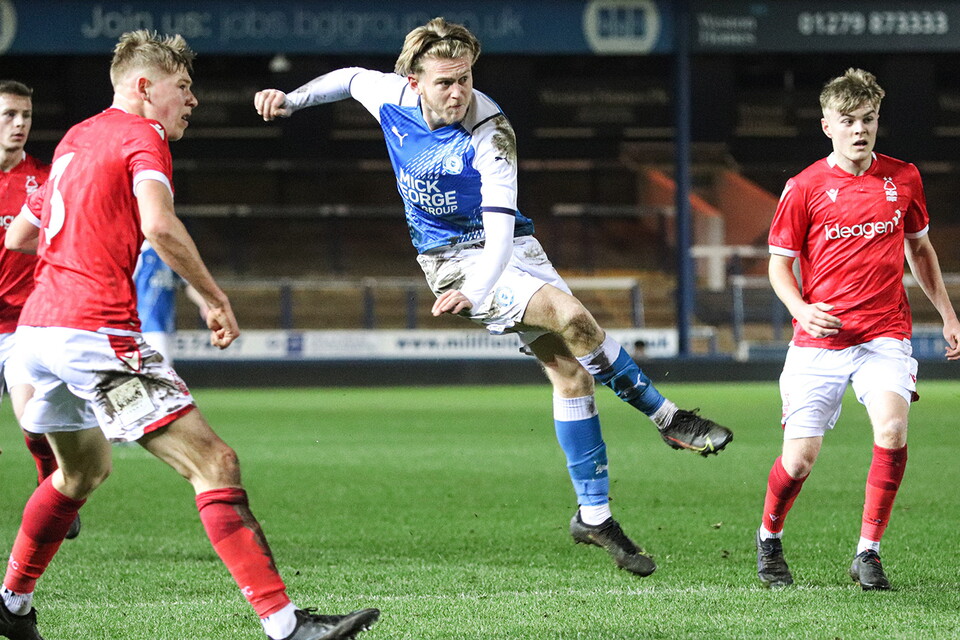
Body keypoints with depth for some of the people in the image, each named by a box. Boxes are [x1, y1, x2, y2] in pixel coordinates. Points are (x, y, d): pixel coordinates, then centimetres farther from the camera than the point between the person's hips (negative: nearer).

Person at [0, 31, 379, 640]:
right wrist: (215, 298, -12)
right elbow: (159, 225, -22)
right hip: (96, 332, -9)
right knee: (214, 462, -12)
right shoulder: (143, 136, -3)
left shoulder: (77, 138, 21)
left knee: (84, 469, 31)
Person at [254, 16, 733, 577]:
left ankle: (594, 515, 9)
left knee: (570, 367, -3)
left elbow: (499, 229, -34)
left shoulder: (490, 132, -24)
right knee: (572, 318, -26)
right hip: (453, 258, -1)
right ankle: (668, 418, -13)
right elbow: (353, 78, 13)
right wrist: (291, 100, 7)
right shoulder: (392, 97, -14)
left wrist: (475, 292, -49)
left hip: (509, 248, 1)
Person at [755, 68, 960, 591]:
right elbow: (779, 264, 5)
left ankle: (868, 553, -11)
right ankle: (769, 538, 27)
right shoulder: (804, 188, -3)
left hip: (885, 335, 1)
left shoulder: (903, 178, 5)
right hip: (819, 339, -1)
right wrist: (801, 308, -14)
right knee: (799, 458, -4)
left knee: (892, 430, -25)